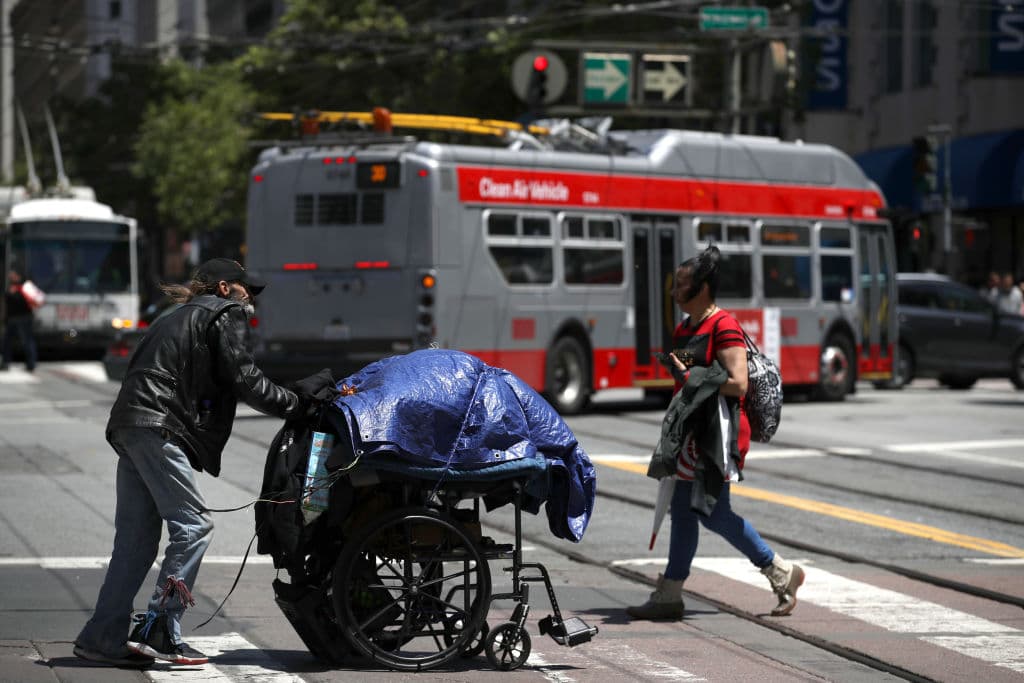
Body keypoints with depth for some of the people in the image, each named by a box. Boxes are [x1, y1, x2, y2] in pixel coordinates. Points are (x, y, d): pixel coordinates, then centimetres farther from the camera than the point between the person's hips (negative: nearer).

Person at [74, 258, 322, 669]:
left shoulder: (181, 317, 32)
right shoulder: (225, 315, 4)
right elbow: (243, 380, -5)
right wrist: (298, 405, 2)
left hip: (128, 426, 9)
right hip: (159, 429, -9)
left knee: (136, 538, 8)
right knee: (193, 524, -10)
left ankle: (103, 637, 5)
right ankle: (160, 630, -17)